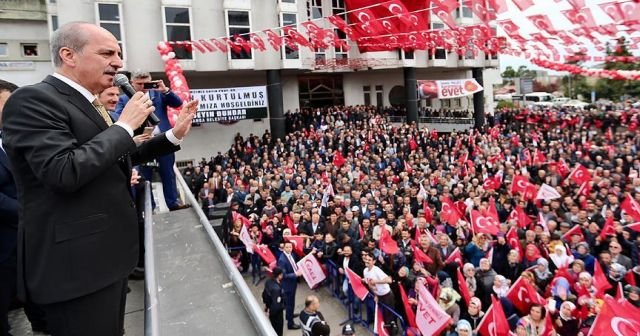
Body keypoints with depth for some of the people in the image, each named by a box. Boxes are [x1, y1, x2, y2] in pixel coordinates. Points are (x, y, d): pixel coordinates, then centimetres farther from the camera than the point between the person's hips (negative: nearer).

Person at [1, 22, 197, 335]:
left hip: (107, 251, 9)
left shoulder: (88, 105, 13)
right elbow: (65, 172, -28)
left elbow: (120, 157, 21)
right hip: (77, 261, -9)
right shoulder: (33, 100, -15)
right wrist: (125, 125, -18)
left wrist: (174, 135, 13)